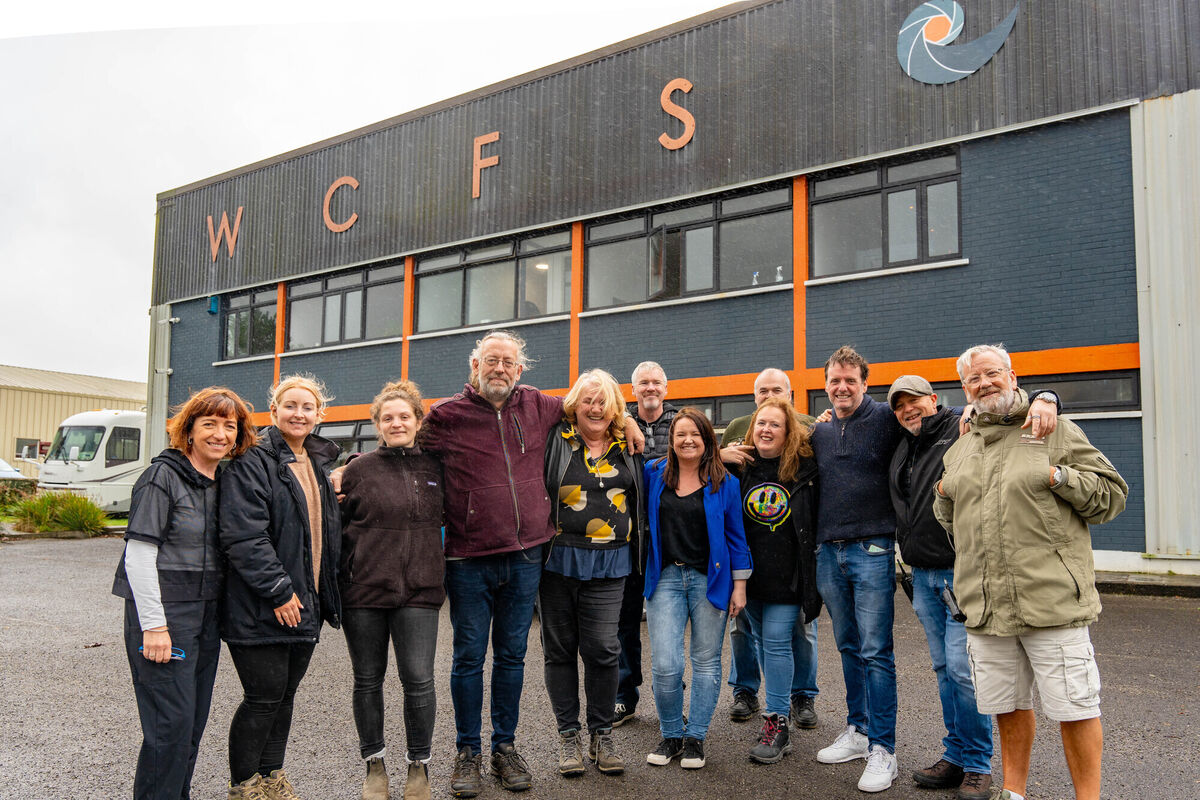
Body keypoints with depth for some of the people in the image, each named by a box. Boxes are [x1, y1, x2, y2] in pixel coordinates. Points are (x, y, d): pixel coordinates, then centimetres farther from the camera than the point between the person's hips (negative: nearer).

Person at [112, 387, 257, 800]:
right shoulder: (163, 476, -10)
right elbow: (139, 554, -14)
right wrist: (154, 625, -17)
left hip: (207, 616, 7)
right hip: (163, 613, -7)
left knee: (194, 723, 12)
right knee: (171, 724, -6)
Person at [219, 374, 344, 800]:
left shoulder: (318, 465, 14)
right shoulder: (253, 462, -11)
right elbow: (243, 536, -19)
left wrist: (326, 596, 15)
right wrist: (279, 592, -20)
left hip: (305, 604, 7)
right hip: (262, 606, -7)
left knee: (285, 693, 14)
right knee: (265, 695, -1)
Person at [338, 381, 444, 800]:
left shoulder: (436, 468, 7)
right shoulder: (360, 469, 1)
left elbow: (448, 518, 19)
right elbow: (338, 524, 6)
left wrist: (439, 572, 12)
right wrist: (342, 573, 2)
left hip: (418, 592, 0)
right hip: (364, 590, 0)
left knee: (418, 679, -3)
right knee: (368, 679, 10)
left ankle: (419, 765, 17)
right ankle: (374, 764, 27)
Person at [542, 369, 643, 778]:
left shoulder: (628, 449, 10)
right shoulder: (555, 440, 0)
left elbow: (642, 498, 23)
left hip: (608, 566, 1)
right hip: (558, 560, -1)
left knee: (602, 651, 1)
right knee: (560, 649, 7)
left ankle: (602, 735, 17)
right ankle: (568, 735, 21)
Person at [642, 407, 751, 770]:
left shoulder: (725, 483, 2)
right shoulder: (654, 474, 5)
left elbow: (735, 536, 5)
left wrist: (739, 585, 1)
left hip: (710, 579, -1)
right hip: (665, 578, 1)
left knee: (706, 661, 5)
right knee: (664, 665, -5)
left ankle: (695, 737, 20)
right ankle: (670, 734, 16)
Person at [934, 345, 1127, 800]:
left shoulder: (1057, 432, 3)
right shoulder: (958, 451, 16)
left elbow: (1113, 494, 0)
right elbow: (950, 519, 28)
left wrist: (1059, 477, -13)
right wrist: (945, 497, 7)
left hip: (1052, 600, -4)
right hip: (985, 605, 5)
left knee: (1075, 708, -1)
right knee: (1007, 706, 15)